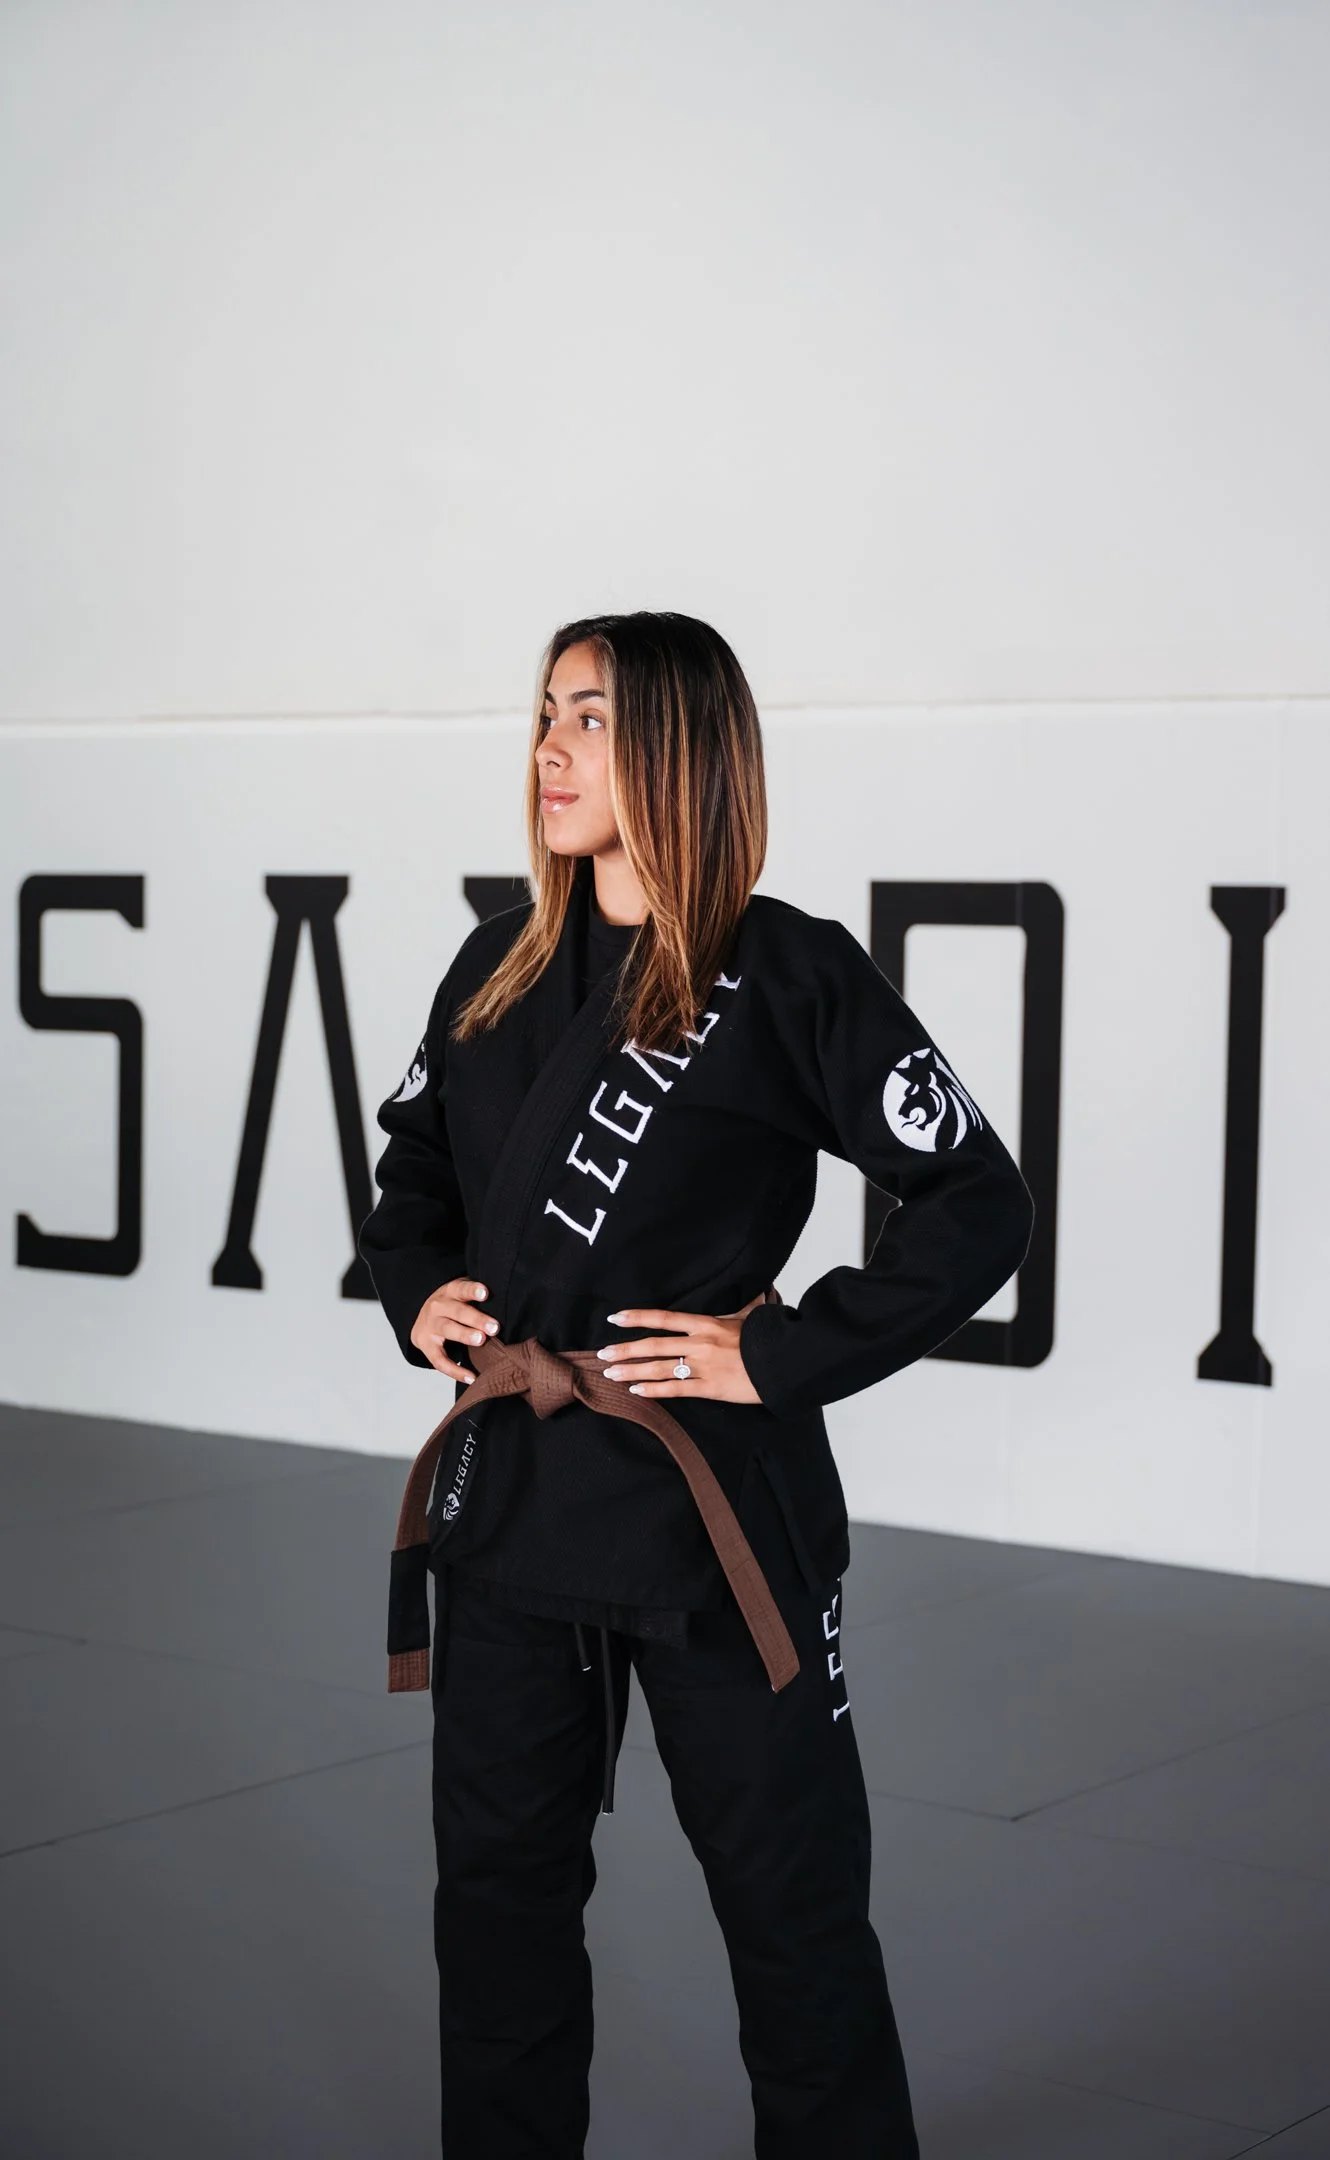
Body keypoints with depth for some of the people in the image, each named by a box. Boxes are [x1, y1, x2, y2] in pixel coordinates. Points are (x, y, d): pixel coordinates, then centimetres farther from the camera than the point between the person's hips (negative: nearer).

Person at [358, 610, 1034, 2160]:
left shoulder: (789, 974, -10)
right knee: (499, 1883, 16)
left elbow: (977, 1204, -11)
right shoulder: (503, 968, 8)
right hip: (507, 1496, 6)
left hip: (712, 1509, -5)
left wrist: (786, 1353, -15)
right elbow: (415, 1165, 24)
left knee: (790, 1901, 6)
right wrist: (416, 1291, 4)